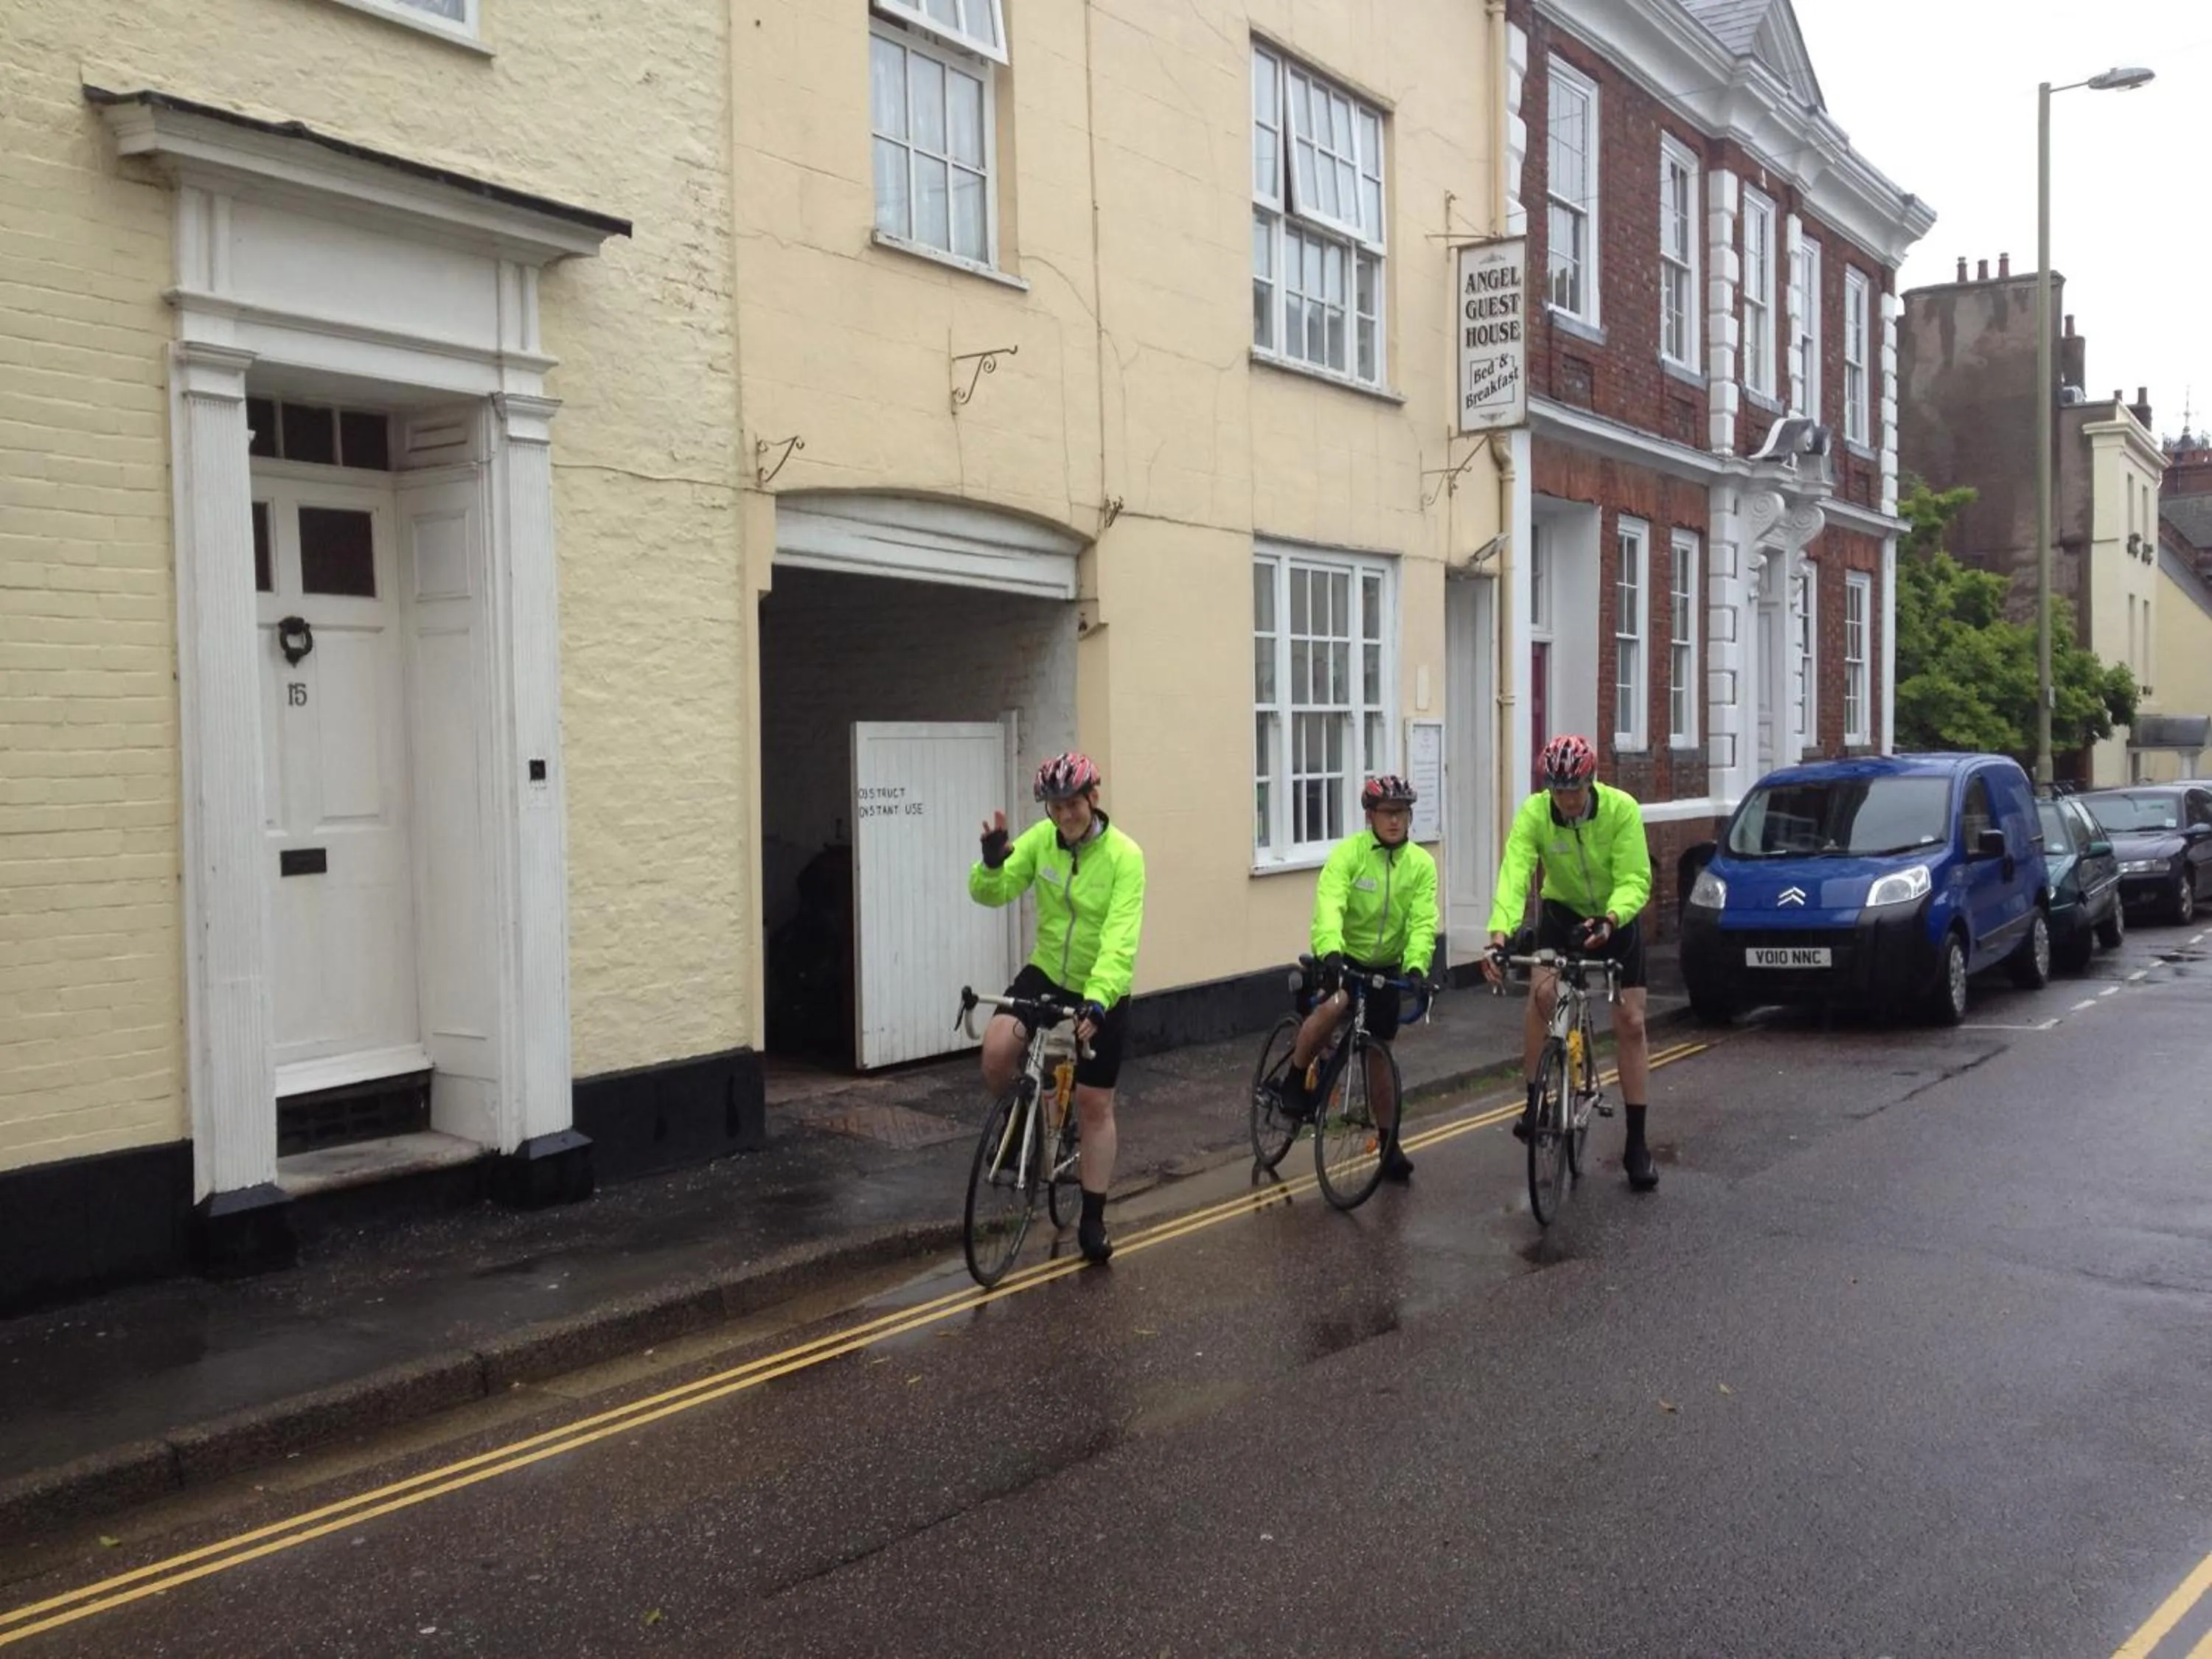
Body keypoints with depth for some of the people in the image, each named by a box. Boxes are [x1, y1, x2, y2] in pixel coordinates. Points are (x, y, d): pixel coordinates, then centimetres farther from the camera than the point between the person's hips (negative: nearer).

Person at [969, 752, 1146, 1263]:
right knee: (996, 1050, -25)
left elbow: (1119, 940, -28)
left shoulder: (1124, 856, -20)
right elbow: (992, 893, -14)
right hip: (1045, 975, 3)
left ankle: (1093, 1221, 20)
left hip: (1100, 993, -2)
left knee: (1094, 1105, 5)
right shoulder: (1040, 839, -9)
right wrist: (992, 862, -36)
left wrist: (1096, 999, -41)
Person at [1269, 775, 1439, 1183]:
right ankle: (1294, 1082, -12)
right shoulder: (1348, 854, -16)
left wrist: (1416, 967, -33)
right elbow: (1329, 908, -30)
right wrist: (1331, 952, -48)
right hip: (1343, 959, -3)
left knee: (1378, 1054, 11)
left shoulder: (1421, 864, -6)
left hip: (1386, 968, 3)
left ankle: (1389, 1144, 25)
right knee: (1332, 1007, -35)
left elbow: (1422, 923, -15)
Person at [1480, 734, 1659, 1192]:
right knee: (1542, 990, -26)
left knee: (1631, 1022, -2)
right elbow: (1514, 877, -36)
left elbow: (1634, 880, -32)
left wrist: (1608, 921, -52)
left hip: (1617, 917, 0)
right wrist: (1499, 935, -52)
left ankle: (1636, 1144, 8)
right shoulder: (1533, 813, -25)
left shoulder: (1622, 809, -28)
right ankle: (1534, 1102, -11)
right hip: (1563, 912, 1)